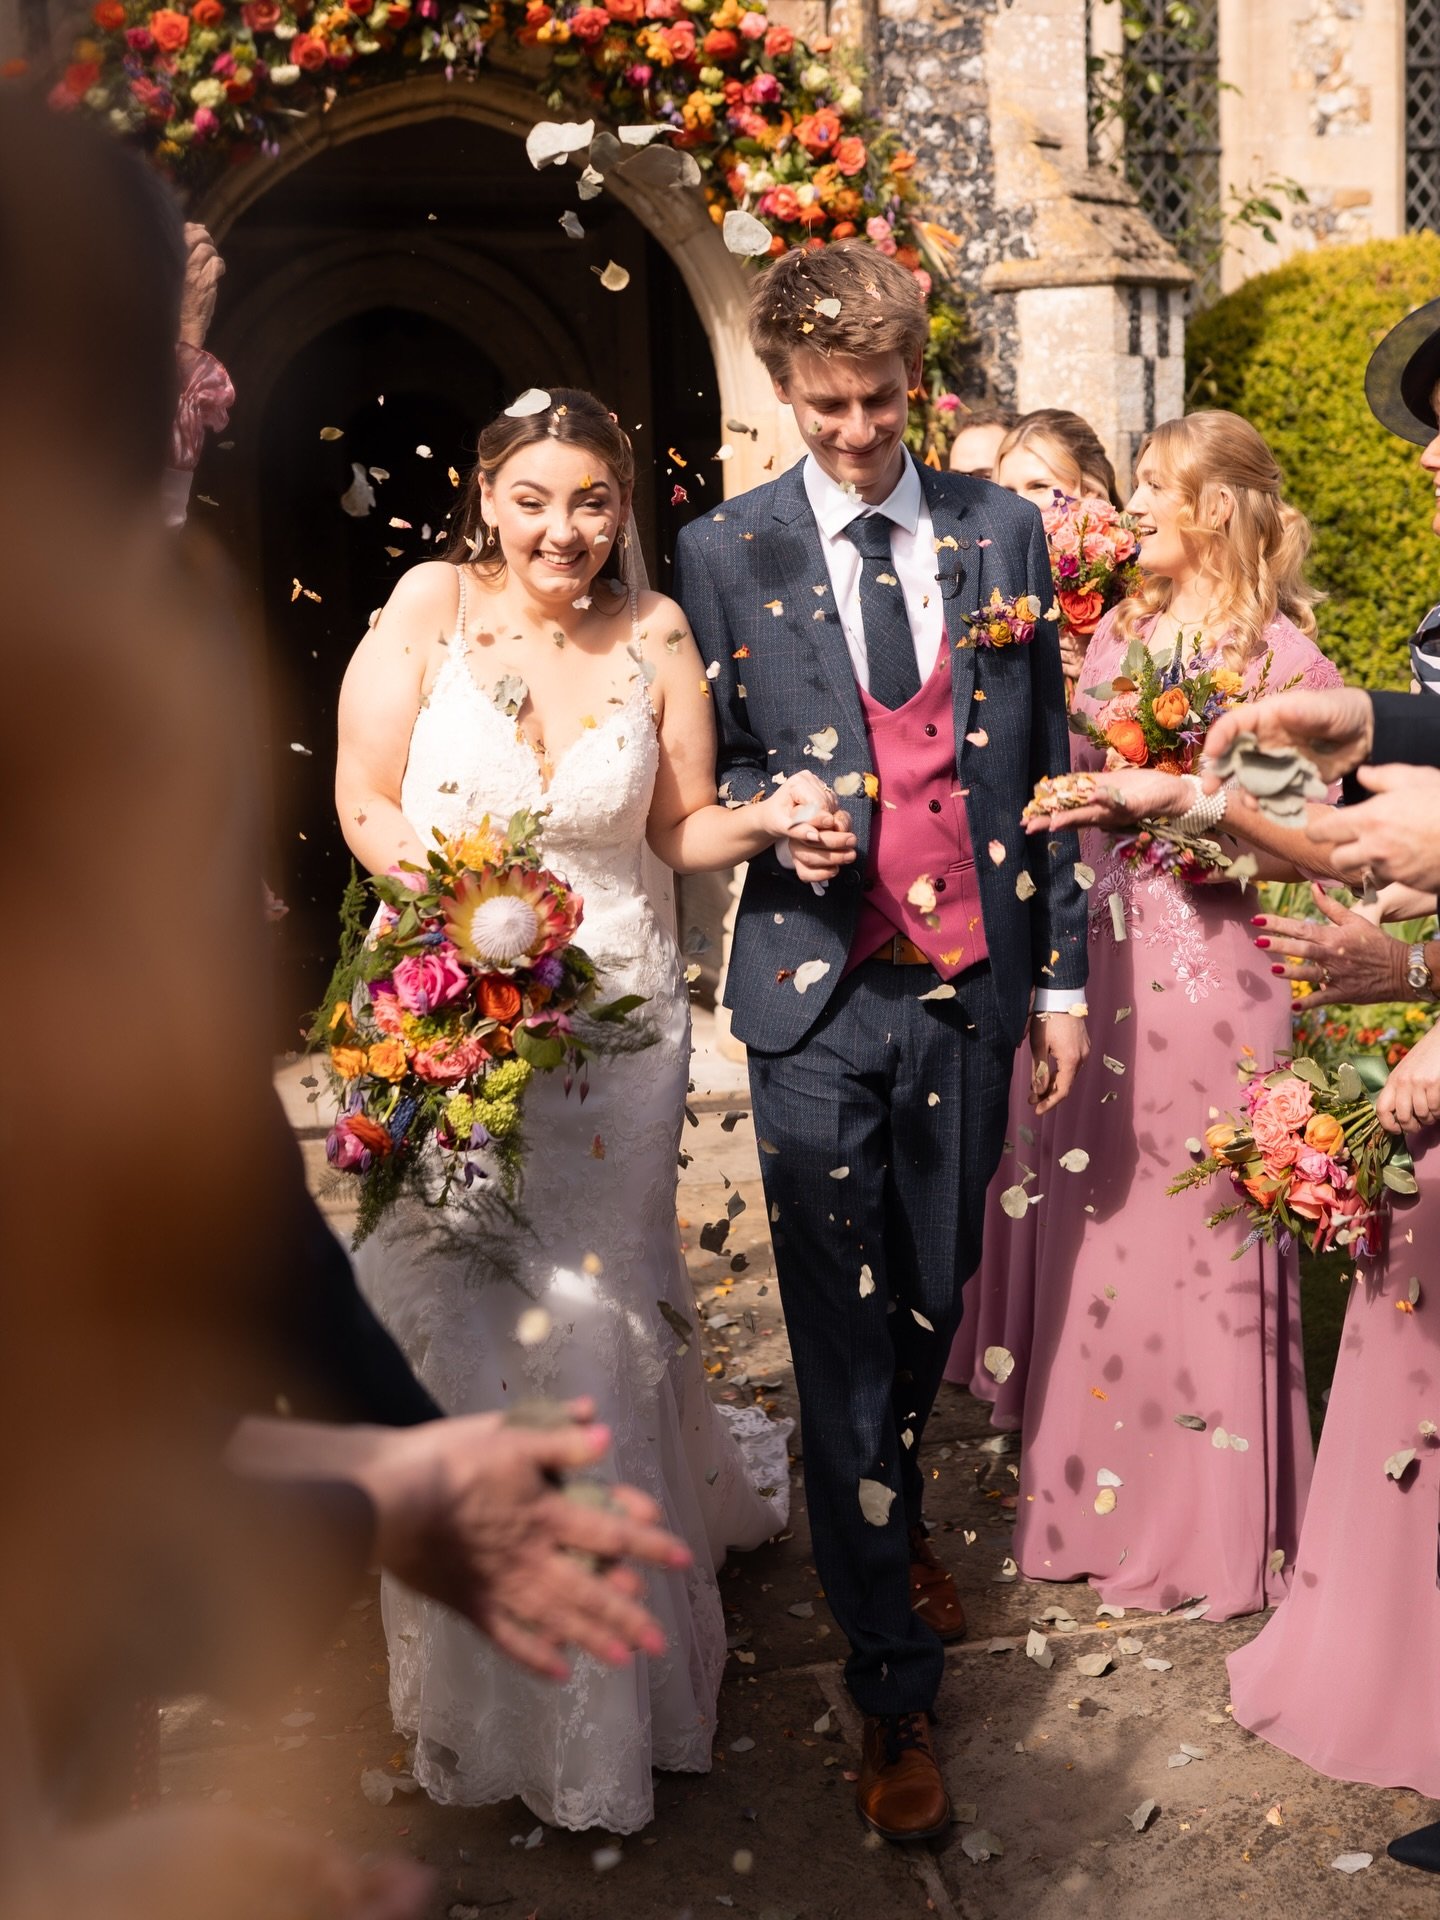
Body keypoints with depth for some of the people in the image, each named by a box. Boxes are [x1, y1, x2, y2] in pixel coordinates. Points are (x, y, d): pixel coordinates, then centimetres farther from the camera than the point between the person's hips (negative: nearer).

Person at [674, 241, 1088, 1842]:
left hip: (971, 985, 3)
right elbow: (703, 776, 8)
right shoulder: (724, 554, 1)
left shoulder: (1003, 534, 7)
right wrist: (771, 813, -16)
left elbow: (1044, 766, 9)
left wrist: (1063, 979, 7)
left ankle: (894, 1519, 45)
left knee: (935, 1304, 15)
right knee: (843, 1336, 0)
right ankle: (893, 1693, 13)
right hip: (822, 996, -2)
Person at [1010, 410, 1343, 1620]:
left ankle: (1216, 1524, 23)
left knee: (1206, 1234, 4)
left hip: (1215, 973, -6)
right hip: (1103, 962, 6)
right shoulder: (1116, 634, 10)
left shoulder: (1281, 652, -8)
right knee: (1096, 1224, 14)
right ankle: (1105, 1500, 33)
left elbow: (1319, 840, -12)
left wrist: (1188, 792, -21)